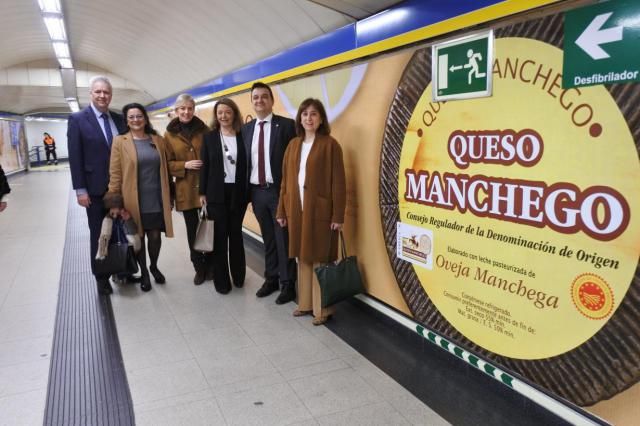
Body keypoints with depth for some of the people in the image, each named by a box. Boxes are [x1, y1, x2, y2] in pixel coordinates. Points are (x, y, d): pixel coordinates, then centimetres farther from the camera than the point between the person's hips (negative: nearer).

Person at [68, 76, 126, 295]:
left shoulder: (119, 119, 7)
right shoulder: (77, 119, -4)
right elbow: (75, 157, -8)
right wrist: (80, 189, -12)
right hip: (96, 188, -3)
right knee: (99, 234, 9)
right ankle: (101, 277, 21)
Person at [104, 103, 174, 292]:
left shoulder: (158, 140, 6)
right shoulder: (120, 141, -4)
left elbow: (166, 169, 9)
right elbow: (114, 173, -5)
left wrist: (169, 197, 8)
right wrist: (115, 201, -9)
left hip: (156, 200, 2)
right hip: (133, 201, -2)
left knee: (155, 236, 9)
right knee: (138, 237, 10)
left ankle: (154, 267, 35)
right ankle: (144, 273, 28)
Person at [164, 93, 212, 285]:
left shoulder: (204, 129, 3)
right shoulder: (169, 135, 3)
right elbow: (167, 163, 2)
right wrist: (185, 165, -15)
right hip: (186, 190, 1)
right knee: (193, 231, 9)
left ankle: (210, 266, 22)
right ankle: (199, 269, 22)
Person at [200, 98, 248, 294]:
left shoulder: (243, 136, 1)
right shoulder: (209, 137, 3)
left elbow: (247, 165, 1)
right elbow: (205, 166, 3)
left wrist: (249, 191, -3)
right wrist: (202, 192, -1)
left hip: (238, 192, 0)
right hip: (217, 193, 0)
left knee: (236, 233, 10)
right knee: (219, 235, 4)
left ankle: (238, 274, 24)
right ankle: (221, 279, 13)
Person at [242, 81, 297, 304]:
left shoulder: (286, 125, -6)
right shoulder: (246, 128, 10)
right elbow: (245, 160, 9)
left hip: (279, 190, -5)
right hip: (257, 191, 5)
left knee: (283, 239, 2)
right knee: (268, 238, 15)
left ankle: (288, 284, 13)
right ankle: (271, 278, 28)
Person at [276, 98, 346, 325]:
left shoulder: (329, 144, -6)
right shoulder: (293, 145, 11)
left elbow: (338, 182, -9)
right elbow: (286, 180, 12)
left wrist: (338, 215, -12)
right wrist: (282, 210, 9)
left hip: (320, 210, -5)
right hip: (296, 210, 5)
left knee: (320, 259, 2)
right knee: (303, 258, 13)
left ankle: (322, 307, 13)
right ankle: (305, 303, 25)